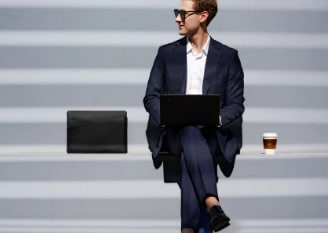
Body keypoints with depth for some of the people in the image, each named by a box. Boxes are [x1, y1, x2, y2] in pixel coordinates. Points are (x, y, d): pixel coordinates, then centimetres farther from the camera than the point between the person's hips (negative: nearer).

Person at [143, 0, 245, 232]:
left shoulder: (228, 56, 10)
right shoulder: (167, 53, 14)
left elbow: (236, 104, 6)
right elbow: (151, 97, 10)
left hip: (212, 134, 0)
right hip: (174, 132, 0)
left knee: (190, 156, -36)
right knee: (191, 135, -37)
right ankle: (212, 204, -56)